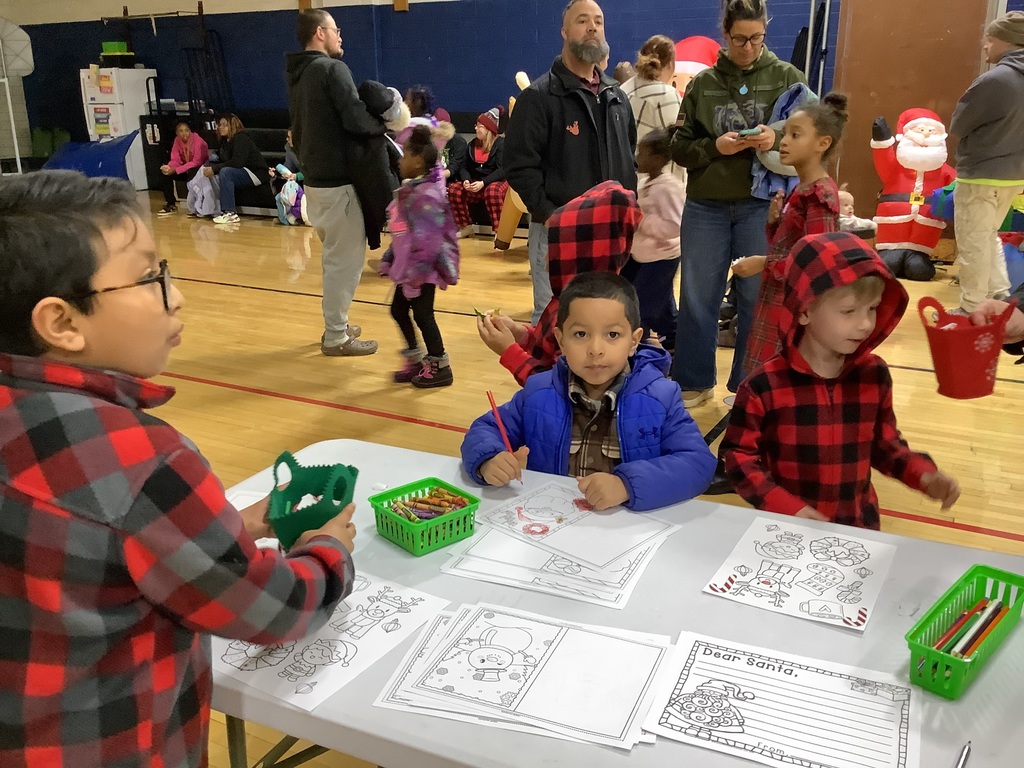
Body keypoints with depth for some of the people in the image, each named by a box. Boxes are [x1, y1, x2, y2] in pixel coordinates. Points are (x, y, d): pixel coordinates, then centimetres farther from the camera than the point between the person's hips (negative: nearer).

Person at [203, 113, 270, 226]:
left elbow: (237, 162, -26)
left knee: (225, 172, -30)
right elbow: (221, 161, 12)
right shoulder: (225, 141, 12)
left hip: (256, 174, -10)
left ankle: (230, 213, -34)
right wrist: (210, 167, -11)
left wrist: (214, 169, -25)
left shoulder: (241, 139, -15)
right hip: (242, 174, 10)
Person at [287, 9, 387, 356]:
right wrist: (382, 126, -3)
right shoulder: (332, 69, -13)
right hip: (337, 180, -9)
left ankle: (335, 325, 27)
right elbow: (355, 119, -21)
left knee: (335, 256, 19)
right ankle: (336, 336, 2)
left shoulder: (298, 74, 14)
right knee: (346, 258, -3)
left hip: (315, 178, 9)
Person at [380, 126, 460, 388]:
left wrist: (415, 271, -24)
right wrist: (391, 260, 19)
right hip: (407, 265, 10)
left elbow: (428, 240, -26)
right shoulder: (411, 189, 9)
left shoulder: (426, 195, -22)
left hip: (422, 268, -10)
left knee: (422, 314, 0)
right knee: (398, 309, 17)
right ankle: (416, 359, 31)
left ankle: (439, 367, 14)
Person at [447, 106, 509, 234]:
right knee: (454, 189, -18)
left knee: (492, 192, -40)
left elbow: (502, 170, -18)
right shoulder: (473, 144, 9)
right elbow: (466, 167, 9)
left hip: (498, 182, -6)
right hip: (476, 183, 6)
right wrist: (466, 180, -14)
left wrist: (483, 183, -28)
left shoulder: (501, 144, -9)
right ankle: (465, 226, -5)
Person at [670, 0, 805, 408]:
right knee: (697, 298, 6)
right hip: (706, 206, 1)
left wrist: (778, 140, -17)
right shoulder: (702, 83, 6)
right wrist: (715, 147, -13)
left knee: (758, 299, 5)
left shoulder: (787, 77, 4)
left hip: (762, 204, -1)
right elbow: (679, 148, 6)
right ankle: (693, 383, 21)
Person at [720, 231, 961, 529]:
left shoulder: (874, 375, -4)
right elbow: (740, 456, -12)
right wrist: (786, 507, -21)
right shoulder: (765, 385, -18)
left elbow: (885, 444, 8)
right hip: (787, 525, -3)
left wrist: (924, 475, -8)